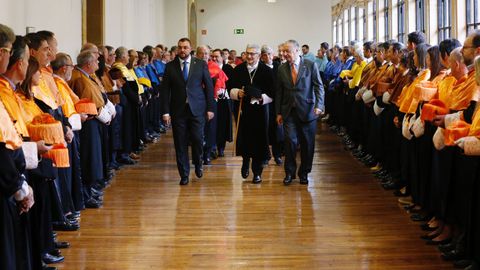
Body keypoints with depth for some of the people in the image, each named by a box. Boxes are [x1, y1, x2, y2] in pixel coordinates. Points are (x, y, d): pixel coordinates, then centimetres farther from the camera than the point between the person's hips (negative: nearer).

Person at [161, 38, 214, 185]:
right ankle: (184, 174, 14)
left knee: (197, 139, -5)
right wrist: (166, 112, -4)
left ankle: (198, 164, 25)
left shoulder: (201, 64, 3)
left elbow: (209, 86, 5)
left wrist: (210, 108, 0)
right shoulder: (170, 66, 3)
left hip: (197, 109, -1)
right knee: (180, 144, 2)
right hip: (178, 110, 1)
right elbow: (165, 90, 3)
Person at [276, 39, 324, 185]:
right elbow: (279, 92, 11)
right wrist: (278, 113, 7)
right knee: (290, 140, -8)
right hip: (289, 111, 1)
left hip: (307, 111, -1)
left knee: (307, 143, 4)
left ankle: (304, 173, 19)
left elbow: (319, 86, -4)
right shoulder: (282, 69, 8)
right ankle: (289, 172, 7)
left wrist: (319, 105, -16)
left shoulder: (310, 65, -1)